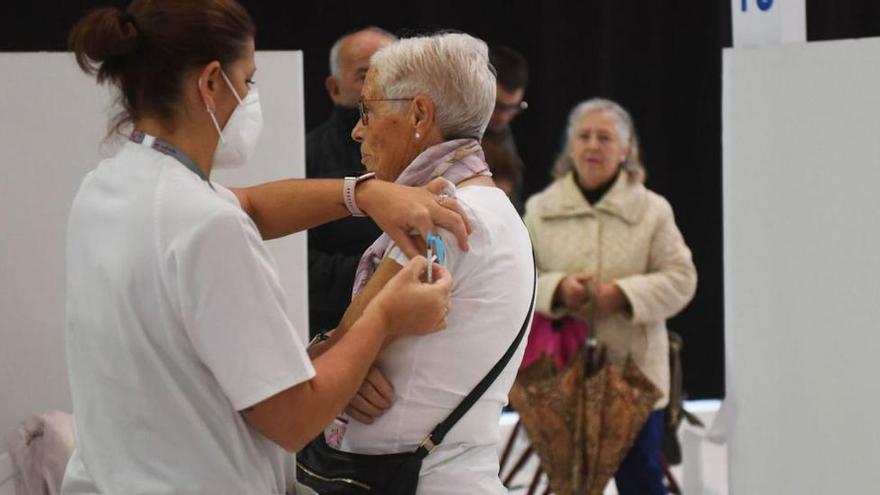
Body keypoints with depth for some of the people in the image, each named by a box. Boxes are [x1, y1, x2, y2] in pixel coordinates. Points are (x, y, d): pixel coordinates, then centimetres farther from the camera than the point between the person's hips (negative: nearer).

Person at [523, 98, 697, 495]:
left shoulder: (652, 209, 0)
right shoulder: (539, 209, 4)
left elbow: (680, 279, -2)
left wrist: (624, 295, -17)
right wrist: (557, 289, -16)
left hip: (634, 372, -2)